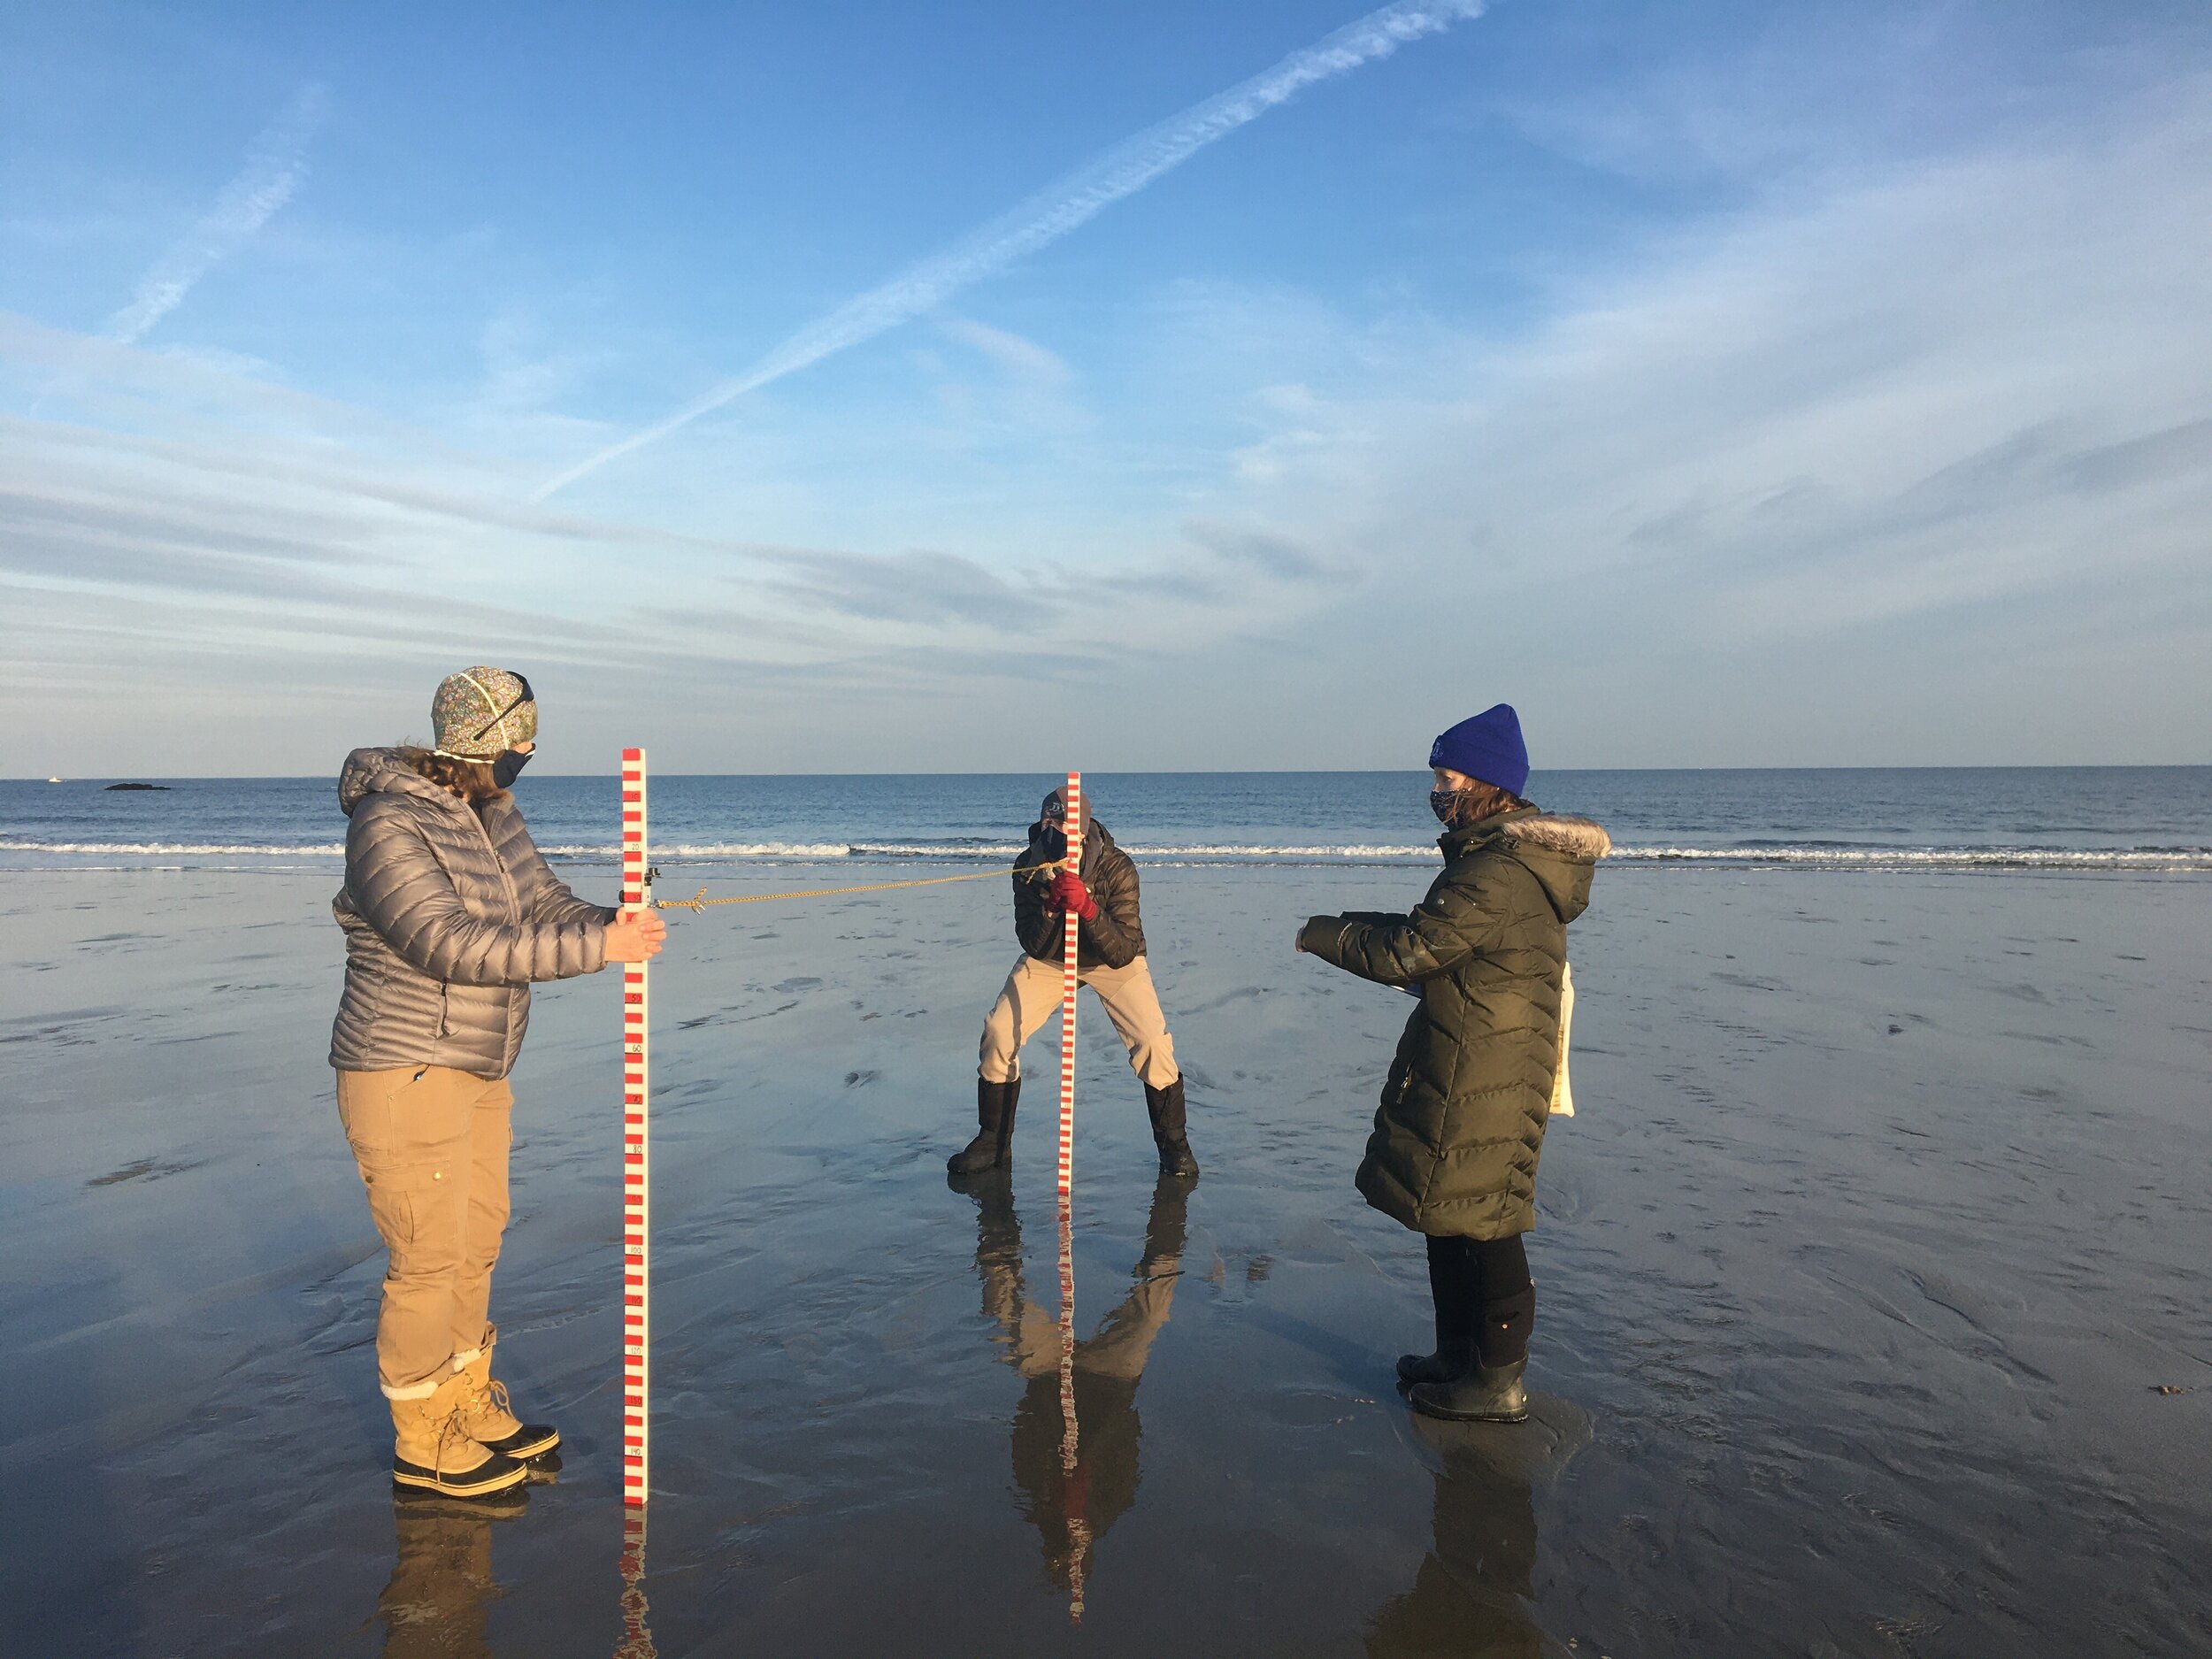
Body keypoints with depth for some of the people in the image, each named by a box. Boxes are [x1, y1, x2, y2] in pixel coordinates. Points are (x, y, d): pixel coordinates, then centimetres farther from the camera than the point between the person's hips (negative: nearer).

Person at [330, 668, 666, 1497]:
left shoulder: (492, 813, 6)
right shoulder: (387, 826, -21)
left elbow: (545, 905, 6)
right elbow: (454, 947, -29)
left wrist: (610, 923, -16)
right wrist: (597, 949, -32)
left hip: (477, 1071, 9)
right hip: (406, 1076, -9)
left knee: (477, 1242, 18)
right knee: (428, 1260, 1)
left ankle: (468, 1407, 35)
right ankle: (423, 1445, 19)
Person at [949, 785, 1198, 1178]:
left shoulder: (1117, 868, -30)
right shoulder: (1028, 866, -23)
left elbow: (1123, 953, -34)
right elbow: (1034, 946, -23)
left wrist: (1087, 907, -48)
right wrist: (1051, 906, -41)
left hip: (1111, 960, -2)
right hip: (1049, 958, 2)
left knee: (1152, 1042, -19)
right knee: (998, 1034, -11)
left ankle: (1174, 1145, 4)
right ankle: (993, 1141, 9)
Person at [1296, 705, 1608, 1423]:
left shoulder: (1499, 874, -22)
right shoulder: (1513, 858, 13)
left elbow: (1407, 954, -21)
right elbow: (1436, 939, 19)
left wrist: (1323, 934, -6)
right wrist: (1360, 926, 11)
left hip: (1479, 1084, -11)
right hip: (1466, 1072, 11)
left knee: (1480, 1227, 0)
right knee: (1450, 1216, 19)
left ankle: (1499, 1383, 13)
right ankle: (1460, 1356, 32)